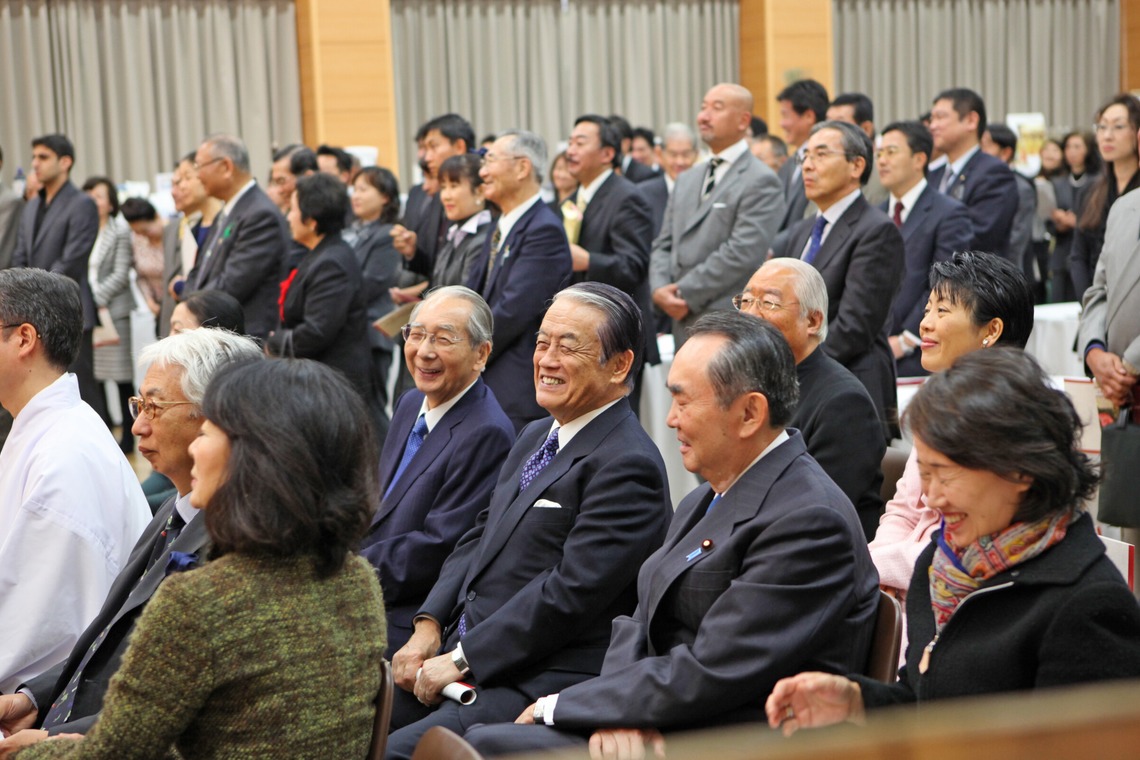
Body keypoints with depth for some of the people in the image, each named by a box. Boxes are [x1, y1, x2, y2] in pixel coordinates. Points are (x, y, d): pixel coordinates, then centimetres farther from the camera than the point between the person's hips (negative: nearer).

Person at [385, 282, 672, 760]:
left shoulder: (628, 465, -15)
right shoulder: (535, 437, 17)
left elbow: (570, 592, -20)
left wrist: (461, 660, -16)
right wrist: (429, 625, 4)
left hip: (537, 690, -9)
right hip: (463, 653, 9)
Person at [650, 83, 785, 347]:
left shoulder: (760, 182, -6)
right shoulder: (687, 181, 20)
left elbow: (742, 253, -16)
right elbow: (663, 244, 18)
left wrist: (685, 294, -13)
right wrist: (659, 288, -3)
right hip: (684, 325, 7)